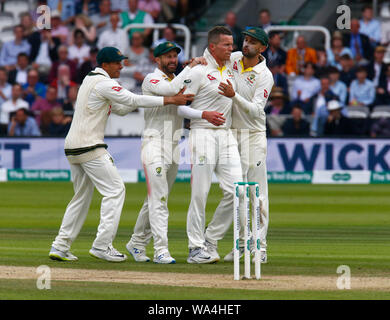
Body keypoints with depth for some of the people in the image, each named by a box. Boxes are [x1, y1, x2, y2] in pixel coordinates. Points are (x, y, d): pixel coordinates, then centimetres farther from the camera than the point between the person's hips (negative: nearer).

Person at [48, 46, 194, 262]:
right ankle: (102, 245, -11)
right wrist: (170, 100, -16)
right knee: (114, 190, -7)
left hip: (72, 147, 10)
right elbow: (133, 101, -18)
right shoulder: (102, 83, -12)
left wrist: (138, 99, 6)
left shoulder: (90, 81, 20)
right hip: (89, 147, -10)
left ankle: (60, 246, 13)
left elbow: (121, 109, 21)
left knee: (82, 196, 16)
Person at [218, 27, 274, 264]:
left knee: (258, 192, -5)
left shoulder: (265, 77, -12)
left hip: (254, 135, -5)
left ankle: (260, 246, -3)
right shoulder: (233, 59, 3)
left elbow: (256, 110, -21)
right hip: (230, 134, 5)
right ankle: (243, 242, 12)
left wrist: (234, 96, -35)